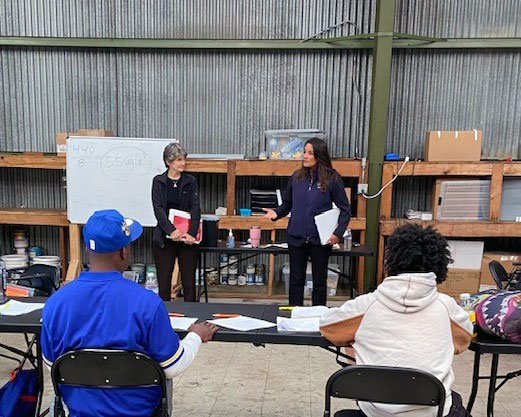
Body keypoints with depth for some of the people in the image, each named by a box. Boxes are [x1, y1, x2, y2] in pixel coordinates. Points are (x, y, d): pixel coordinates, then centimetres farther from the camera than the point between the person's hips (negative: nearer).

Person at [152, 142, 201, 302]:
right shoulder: (158, 181, 3)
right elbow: (158, 208, -8)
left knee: (189, 281, 5)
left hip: (188, 238, 0)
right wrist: (171, 230, -22)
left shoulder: (190, 181, 4)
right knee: (164, 281, 6)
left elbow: (195, 208, -5)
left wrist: (192, 233, -18)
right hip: (164, 238, 0)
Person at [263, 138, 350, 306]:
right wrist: (276, 212, -7)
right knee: (296, 281, 11)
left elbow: (345, 210, -4)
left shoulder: (332, 179, -6)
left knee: (319, 282, 11)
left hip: (320, 239, -2)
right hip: (296, 237, 3)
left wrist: (338, 233, -16)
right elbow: (287, 204, 13)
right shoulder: (296, 177, 3)